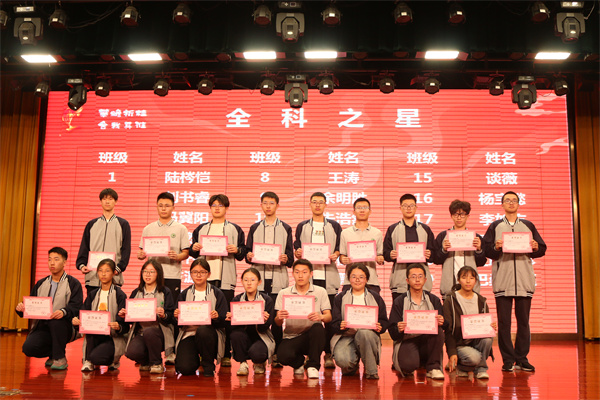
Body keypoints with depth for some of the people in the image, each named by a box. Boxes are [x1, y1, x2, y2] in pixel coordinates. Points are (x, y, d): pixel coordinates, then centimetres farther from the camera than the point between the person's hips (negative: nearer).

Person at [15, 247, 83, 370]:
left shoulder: (73, 283, 2)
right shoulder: (41, 284, 18)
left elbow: (76, 307, -12)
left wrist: (64, 312, -34)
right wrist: (21, 308, -10)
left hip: (64, 328, -4)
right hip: (42, 328, 4)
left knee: (55, 320, -38)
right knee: (28, 348, -23)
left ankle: (60, 358, -16)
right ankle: (53, 354, 11)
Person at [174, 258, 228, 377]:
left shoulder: (217, 294, 3)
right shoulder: (184, 294, 10)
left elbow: (224, 322, -2)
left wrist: (216, 317, -23)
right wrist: (177, 317, -15)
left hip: (209, 332, -1)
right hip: (189, 334, 1)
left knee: (202, 331, -38)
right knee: (185, 368, -23)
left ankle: (209, 365, -11)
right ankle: (195, 360, 16)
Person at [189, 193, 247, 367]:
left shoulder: (234, 229, 10)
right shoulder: (201, 229, 17)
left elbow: (242, 254, 8)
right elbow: (193, 253, 17)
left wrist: (236, 250, -13)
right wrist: (194, 248, -4)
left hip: (226, 278, -2)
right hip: (205, 276, 2)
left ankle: (226, 355, 5)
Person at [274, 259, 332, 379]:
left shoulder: (320, 292, 3)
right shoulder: (284, 293, 3)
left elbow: (328, 316, -4)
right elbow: (278, 323, -1)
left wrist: (320, 317, -29)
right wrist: (279, 318, -27)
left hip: (312, 336, 0)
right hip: (291, 337, 0)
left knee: (318, 328, -34)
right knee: (283, 356, -31)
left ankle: (313, 366, -12)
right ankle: (299, 362, 9)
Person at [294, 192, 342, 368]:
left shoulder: (334, 226, 13)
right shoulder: (302, 226, 15)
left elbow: (340, 247, 12)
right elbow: (296, 248, 14)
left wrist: (335, 255, -8)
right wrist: (297, 253, -7)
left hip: (328, 276, -1)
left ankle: (329, 354, 6)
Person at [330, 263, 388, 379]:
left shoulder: (375, 297, 15)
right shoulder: (340, 298, 14)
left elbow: (384, 321, 11)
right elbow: (335, 322, 5)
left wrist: (379, 327, -13)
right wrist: (341, 326, -19)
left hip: (369, 333, 0)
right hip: (346, 335, 0)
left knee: (364, 333, -39)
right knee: (342, 359, -32)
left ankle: (371, 370, -16)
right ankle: (351, 366, 10)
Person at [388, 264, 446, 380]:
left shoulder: (434, 300, 9)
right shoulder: (399, 301, 2)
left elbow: (443, 326, 1)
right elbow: (392, 332, -3)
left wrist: (441, 323, -22)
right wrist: (398, 329, -27)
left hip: (427, 341, 3)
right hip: (407, 340, -2)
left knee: (438, 330, -29)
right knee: (409, 364, -33)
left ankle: (433, 368, -12)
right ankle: (406, 369, 7)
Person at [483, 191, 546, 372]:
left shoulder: (528, 226, 15)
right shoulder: (495, 226, 10)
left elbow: (542, 250, 11)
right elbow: (486, 251, 2)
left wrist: (536, 248, -10)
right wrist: (496, 248, -18)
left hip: (524, 280, 2)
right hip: (502, 280, -1)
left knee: (523, 321, 3)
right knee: (504, 322, -2)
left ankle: (522, 359, 12)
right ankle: (508, 360, 5)